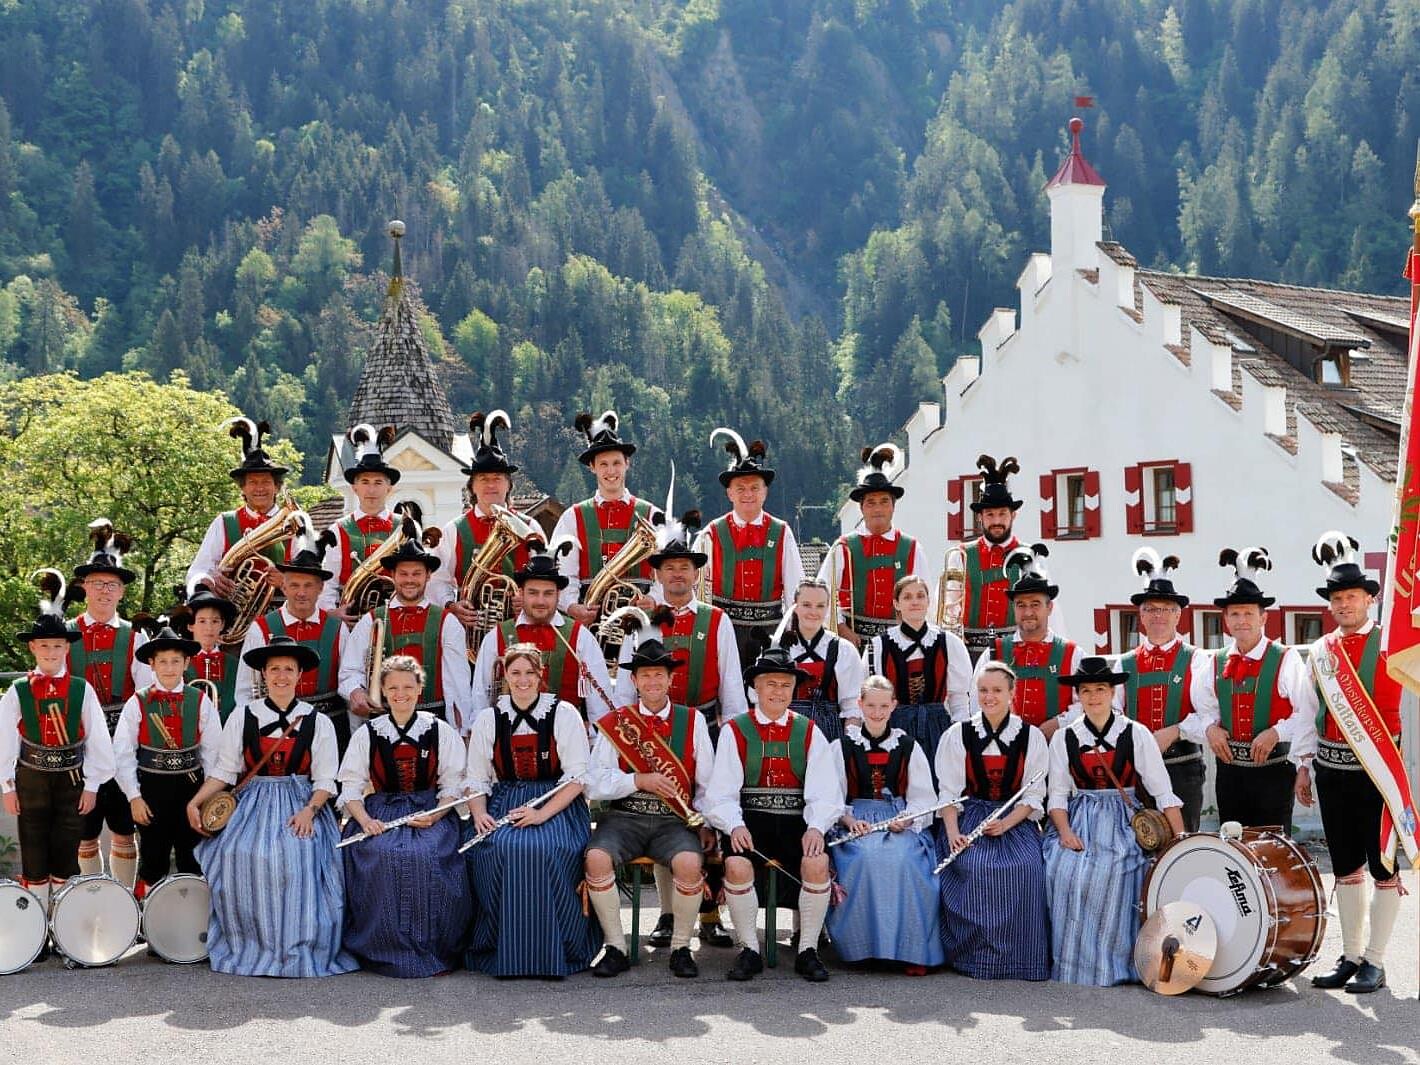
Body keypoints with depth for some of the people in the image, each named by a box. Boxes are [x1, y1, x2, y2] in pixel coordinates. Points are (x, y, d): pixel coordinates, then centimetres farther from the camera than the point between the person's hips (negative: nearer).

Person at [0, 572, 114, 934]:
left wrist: (92, 785, -2)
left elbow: (97, 739, -1)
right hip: (31, 781, 0)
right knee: (34, 858, 7)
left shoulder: (82, 690, -4)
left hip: (72, 781, 0)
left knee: (65, 856, 6)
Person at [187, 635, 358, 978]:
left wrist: (309, 810, -13)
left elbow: (325, 780, 3)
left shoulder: (318, 722, 6)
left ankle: (299, 952, -16)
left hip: (302, 806, -1)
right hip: (254, 805, 1)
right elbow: (224, 770, 9)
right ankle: (250, 948, -13)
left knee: (298, 855, -28)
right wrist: (195, 802, -4)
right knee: (240, 854, -26)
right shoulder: (242, 717, 8)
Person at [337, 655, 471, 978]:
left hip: (429, 812, -1)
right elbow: (351, 786, 6)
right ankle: (384, 950, -18)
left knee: (427, 854, -33)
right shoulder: (367, 733, 10)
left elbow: (453, 785, 4)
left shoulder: (441, 732, 8)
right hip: (381, 810, 1)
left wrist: (433, 815, -14)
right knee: (379, 854, -32)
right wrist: (365, 820, -13)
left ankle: (433, 949, -19)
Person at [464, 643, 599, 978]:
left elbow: (577, 776, -5)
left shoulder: (563, 714, 1)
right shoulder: (489, 718, 10)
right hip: (504, 803, 2)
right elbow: (476, 778, 12)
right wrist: (479, 814, -9)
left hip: (556, 803, -2)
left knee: (545, 849, -34)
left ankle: (552, 951, -19)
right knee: (498, 848, -31)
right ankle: (501, 951, -17)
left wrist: (543, 813, -18)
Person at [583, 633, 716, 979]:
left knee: (689, 863, -32)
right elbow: (594, 784, -1)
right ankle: (615, 947, -12)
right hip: (624, 817, 0)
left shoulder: (692, 720, 9)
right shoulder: (615, 723, 7)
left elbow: (708, 782, 11)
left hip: (676, 820, 0)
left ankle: (681, 948, -9)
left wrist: (705, 824, -2)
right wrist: (639, 780, -14)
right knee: (596, 857, -30)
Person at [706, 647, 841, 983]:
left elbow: (824, 794, 2)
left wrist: (816, 828, -18)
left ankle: (808, 951, -9)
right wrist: (734, 826, -20)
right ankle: (749, 950, -11)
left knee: (817, 864, -29)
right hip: (748, 820, -1)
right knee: (737, 865, -32)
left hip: (797, 822, 1)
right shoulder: (735, 731, 8)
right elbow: (721, 794, -1)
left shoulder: (809, 732, 12)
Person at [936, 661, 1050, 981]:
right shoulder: (958, 735, 6)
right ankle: (975, 956, -16)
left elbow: (1033, 794, 1)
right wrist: (953, 832, -15)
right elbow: (950, 792, 2)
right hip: (970, 816, 0)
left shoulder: (1031, 737, 6)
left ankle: (1020, 959, -14)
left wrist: (1006, 824, -16)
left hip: (1016, 819, 0)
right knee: (973, 867, -31)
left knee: (1027, 867, -30)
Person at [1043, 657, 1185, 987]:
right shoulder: (1064, 738, 6)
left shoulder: (1136, 734, 1)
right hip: (1077, 821, 2)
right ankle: (1071, 962, -12)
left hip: (1122, 823, -2)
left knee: (1109, 872, -31)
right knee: (1064, 870, -27)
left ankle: (1109, 962, -13)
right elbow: (1058, 793, 5)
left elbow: (1163, 792, -1)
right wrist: (1065, 832, -13)